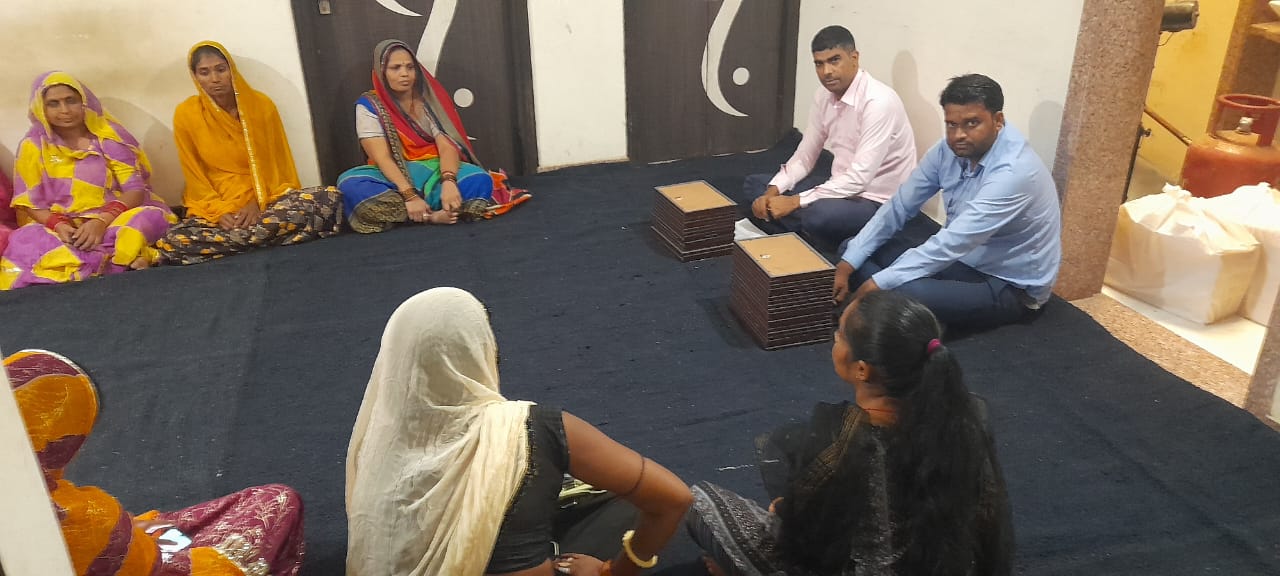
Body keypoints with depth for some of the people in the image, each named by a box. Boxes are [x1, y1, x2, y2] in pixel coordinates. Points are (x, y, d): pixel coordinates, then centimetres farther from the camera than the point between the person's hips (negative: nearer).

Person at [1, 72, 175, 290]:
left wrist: (102, 221, -22)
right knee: (24, 243, -31)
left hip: (112, 220, -1)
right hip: (60, 228, 1)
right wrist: (59, 225, -19)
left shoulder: (109, 136, 3)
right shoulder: (34, 145, 7)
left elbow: (136, 189, -5)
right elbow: (29, 202, 3)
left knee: (152, 217, -32)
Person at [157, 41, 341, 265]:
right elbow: (195, 175, 2)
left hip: (267, 198, 1)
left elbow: (277, 163, 3)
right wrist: (218, 212, -14)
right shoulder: (185, 114, -2)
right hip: (215, 207, -1)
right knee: (174, 242, -34)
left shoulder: (261, 104, 0)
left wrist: (259, 202, -12)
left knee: (329, 198, -29)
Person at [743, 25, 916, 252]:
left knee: (818, 214, -40)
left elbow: (859, 178, -30)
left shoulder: (878, 102, -25)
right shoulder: (824, 95, 0)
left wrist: (795, 201, -30)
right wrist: (773, 191, -12)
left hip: (876, 201, -8)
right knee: (755, 185, 5)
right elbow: (805, 156, 6)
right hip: (842, 184, 8)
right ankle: (805, 235, -11)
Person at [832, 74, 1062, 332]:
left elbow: (953, 242, -33)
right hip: (962, 256, 8)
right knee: (855, 251, 0)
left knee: (904, 294, -35)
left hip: (1011, 285, -8)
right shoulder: (949, 150, -6)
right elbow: (899, 206, -3)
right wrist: (848, 263, -12)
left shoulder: (1013, 172, -29)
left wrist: (880, 282, -31)